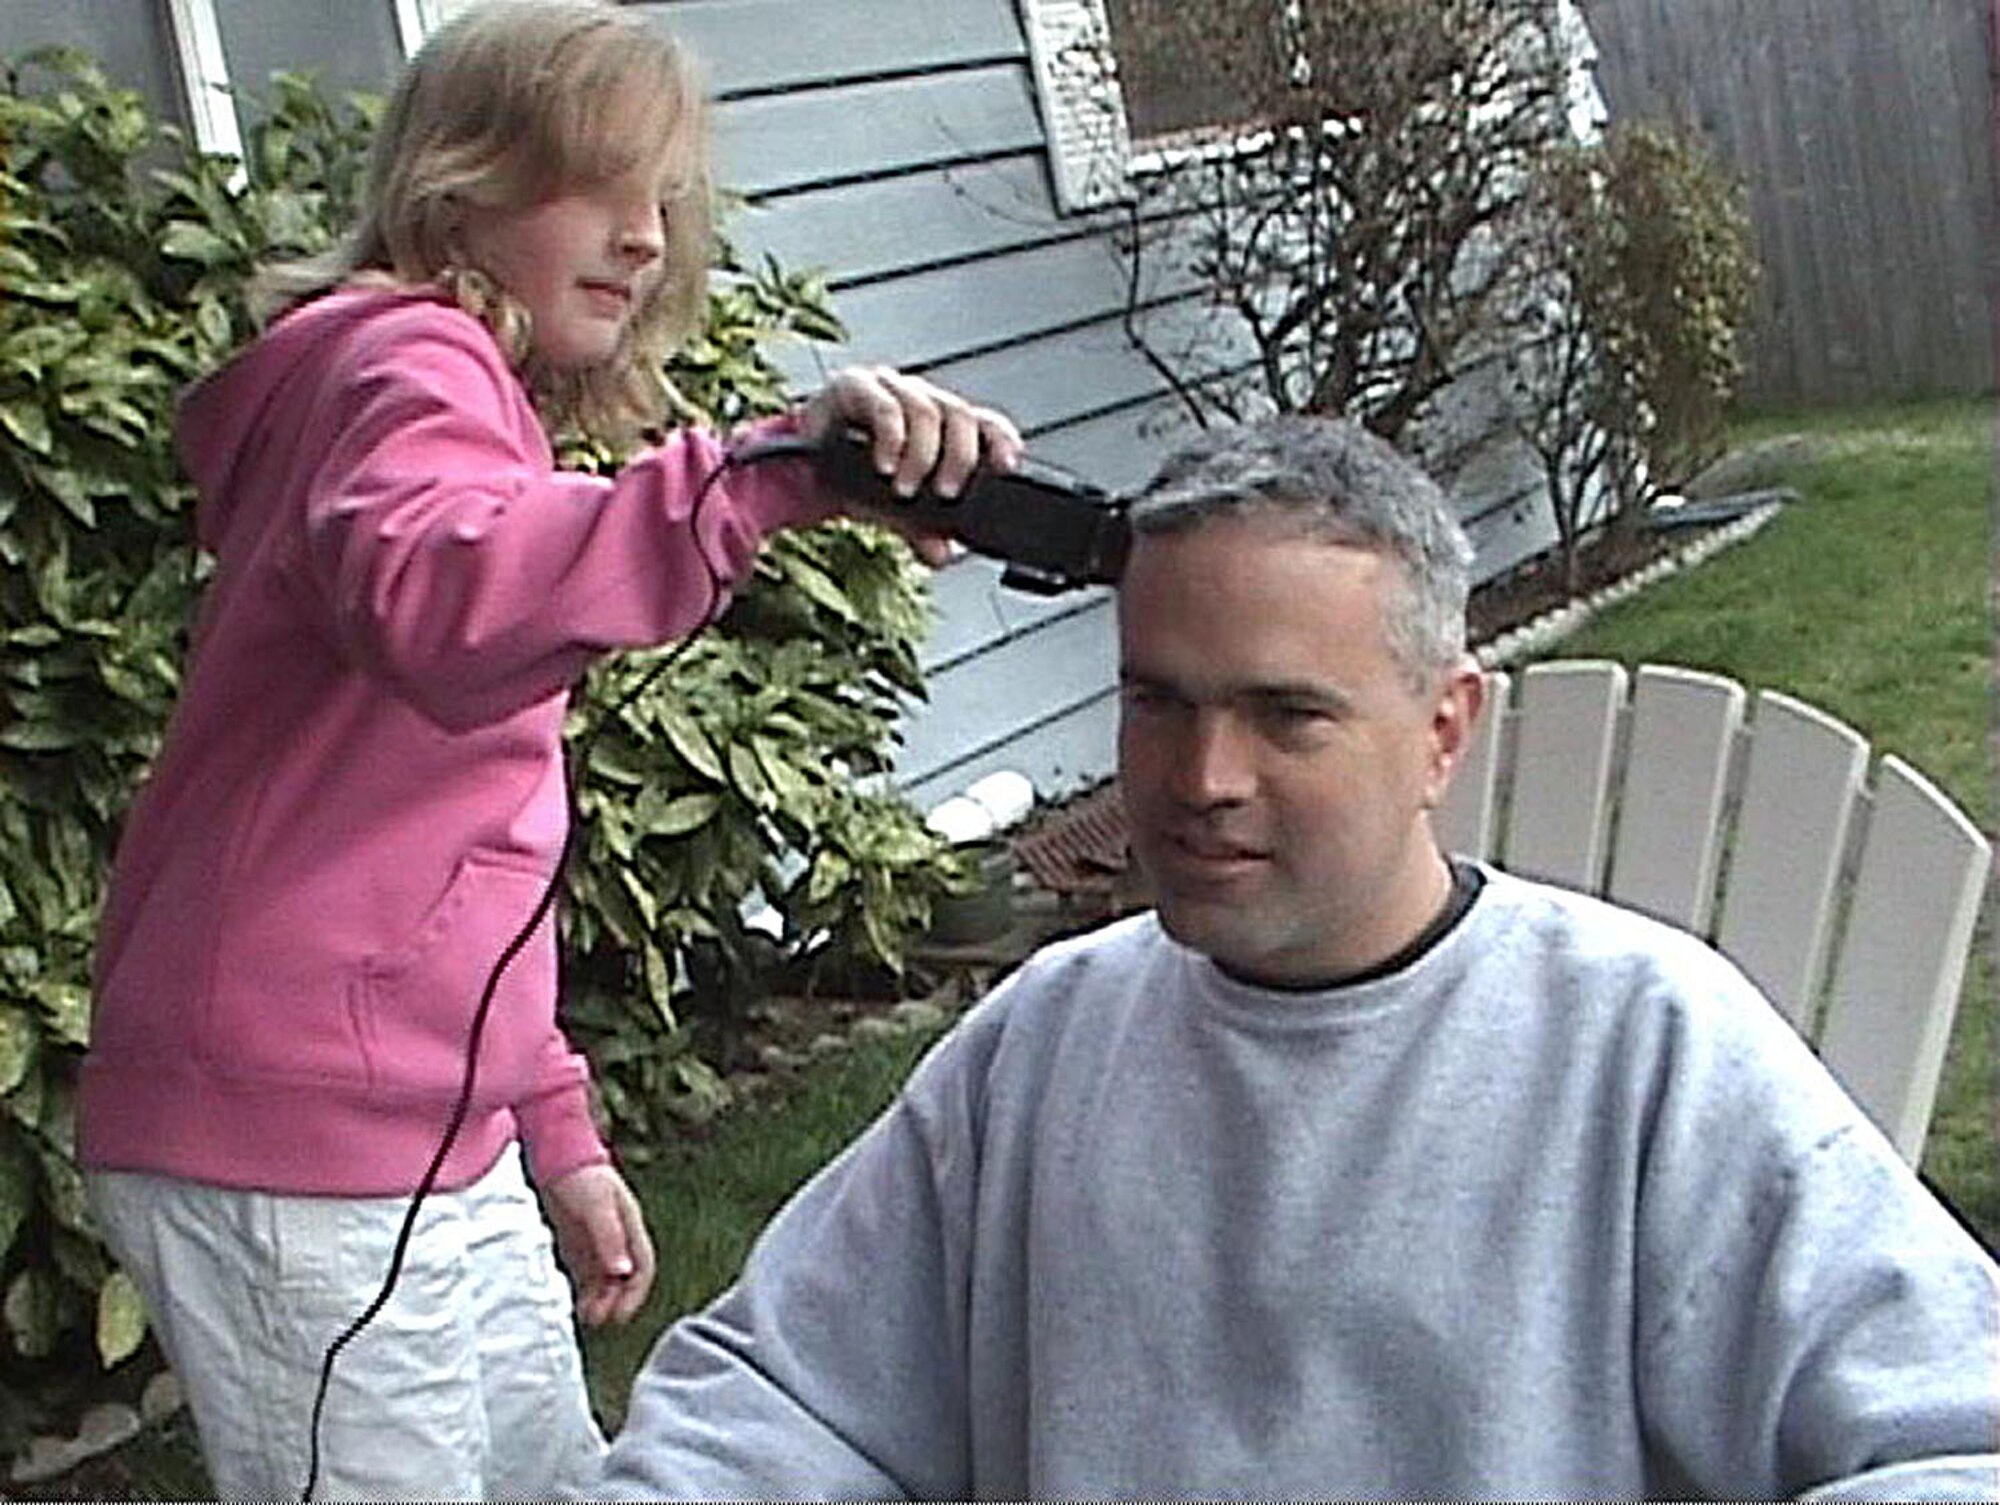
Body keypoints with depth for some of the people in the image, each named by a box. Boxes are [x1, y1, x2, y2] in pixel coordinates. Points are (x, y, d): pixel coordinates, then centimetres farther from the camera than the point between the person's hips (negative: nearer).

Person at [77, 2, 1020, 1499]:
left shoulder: (481, 400, 21)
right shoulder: (406, 362, -11)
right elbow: (432, 604, -37)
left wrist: (555, 1130, 21)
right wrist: (773, 470, -44)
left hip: (436, 1138, 10)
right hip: (291, 1154, -10)